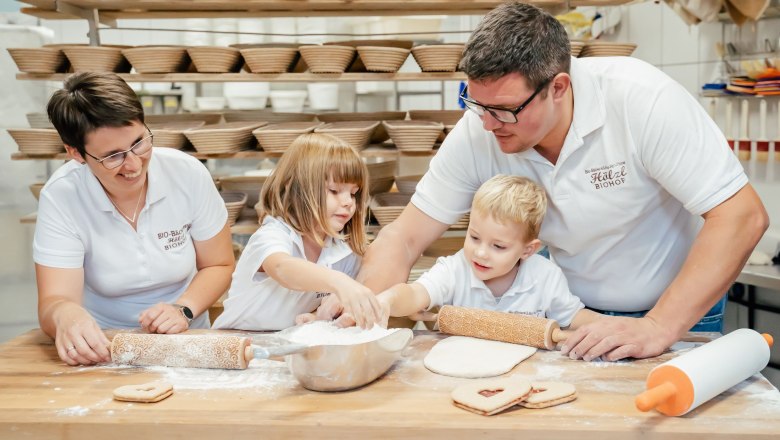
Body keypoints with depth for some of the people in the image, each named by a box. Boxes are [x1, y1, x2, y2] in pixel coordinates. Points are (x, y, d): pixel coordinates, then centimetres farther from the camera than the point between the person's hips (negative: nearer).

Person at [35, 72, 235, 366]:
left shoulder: (188, 174, -11)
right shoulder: (60, 198, -14)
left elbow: (219, 266, 1)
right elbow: (53, 300, -18)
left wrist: (184, 309, -16)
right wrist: (65, 314, -41)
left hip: (185, 341, 0)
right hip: (102, 347, 0)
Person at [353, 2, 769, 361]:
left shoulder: (640, 98, -25)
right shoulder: (477, 132, -16)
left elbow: (742, 216, -24)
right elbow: (405, 236, -11)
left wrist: (658, 327, -30)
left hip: (677, 314, -2)